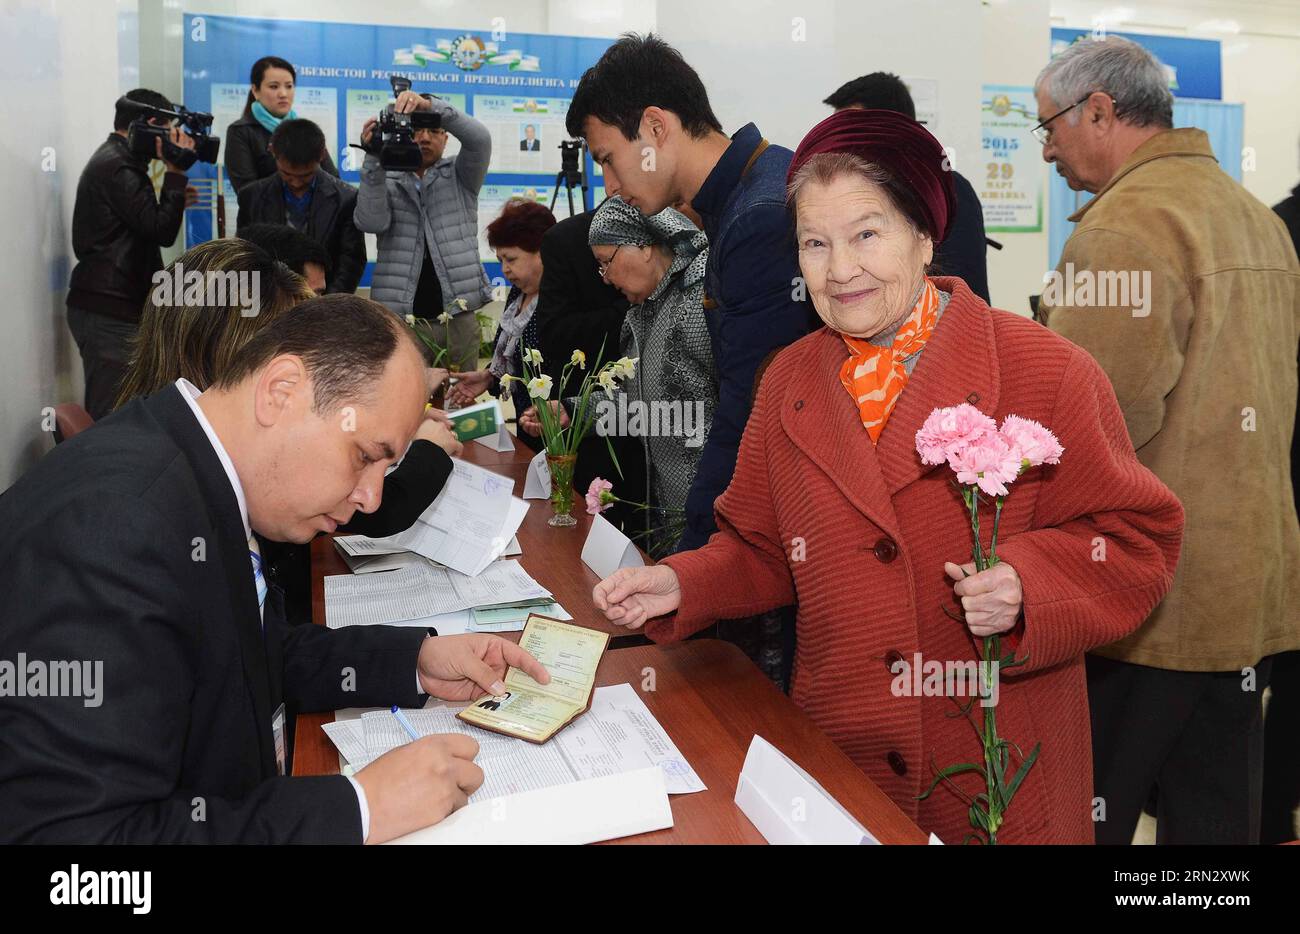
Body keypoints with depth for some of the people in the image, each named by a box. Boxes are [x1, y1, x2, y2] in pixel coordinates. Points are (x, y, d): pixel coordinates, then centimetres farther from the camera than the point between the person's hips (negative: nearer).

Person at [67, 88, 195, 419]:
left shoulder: (112, 159, 18)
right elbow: (162, 231, -18)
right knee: (111, 414, -8)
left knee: (102, 410, 13)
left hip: (107, 307, 10)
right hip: (109, 312, -10)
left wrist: (174, 192, 11)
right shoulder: (119, 169, -15)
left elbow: (146, 219, 19)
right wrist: (174, 172, -14)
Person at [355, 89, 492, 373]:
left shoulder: (459, 177, 13)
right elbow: (371, 222, -5)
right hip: (397, 317, 0)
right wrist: (374, 159, -14)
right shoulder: (385, 181, 15)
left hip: (457, 316, 0)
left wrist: (430, 104, -21)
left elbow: (479, 138, -7)